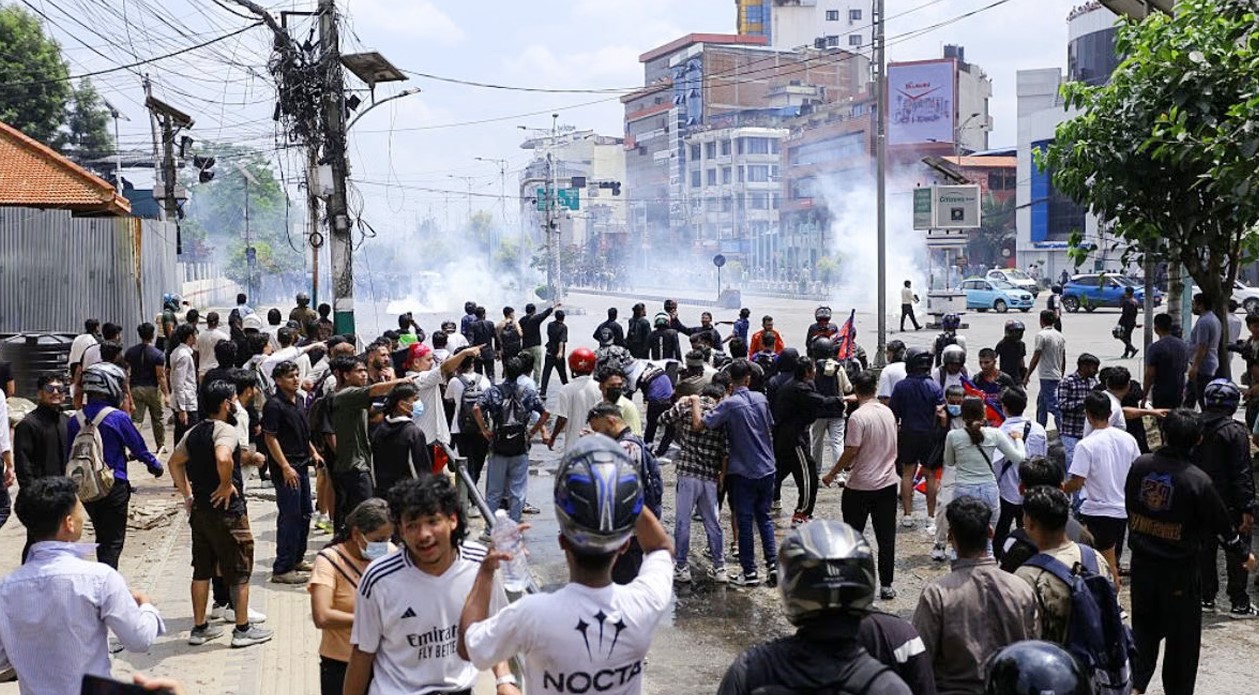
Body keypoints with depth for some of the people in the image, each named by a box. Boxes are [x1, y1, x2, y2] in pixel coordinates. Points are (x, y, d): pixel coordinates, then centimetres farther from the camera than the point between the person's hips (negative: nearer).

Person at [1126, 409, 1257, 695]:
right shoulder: (1198, 481, -18)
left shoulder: (1140, 466, -6)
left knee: (1144, 626, 17)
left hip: (1142, 561, 4)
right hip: (1180, 569, -4)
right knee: (1182, 635, 12)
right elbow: (1221, 525, -6)